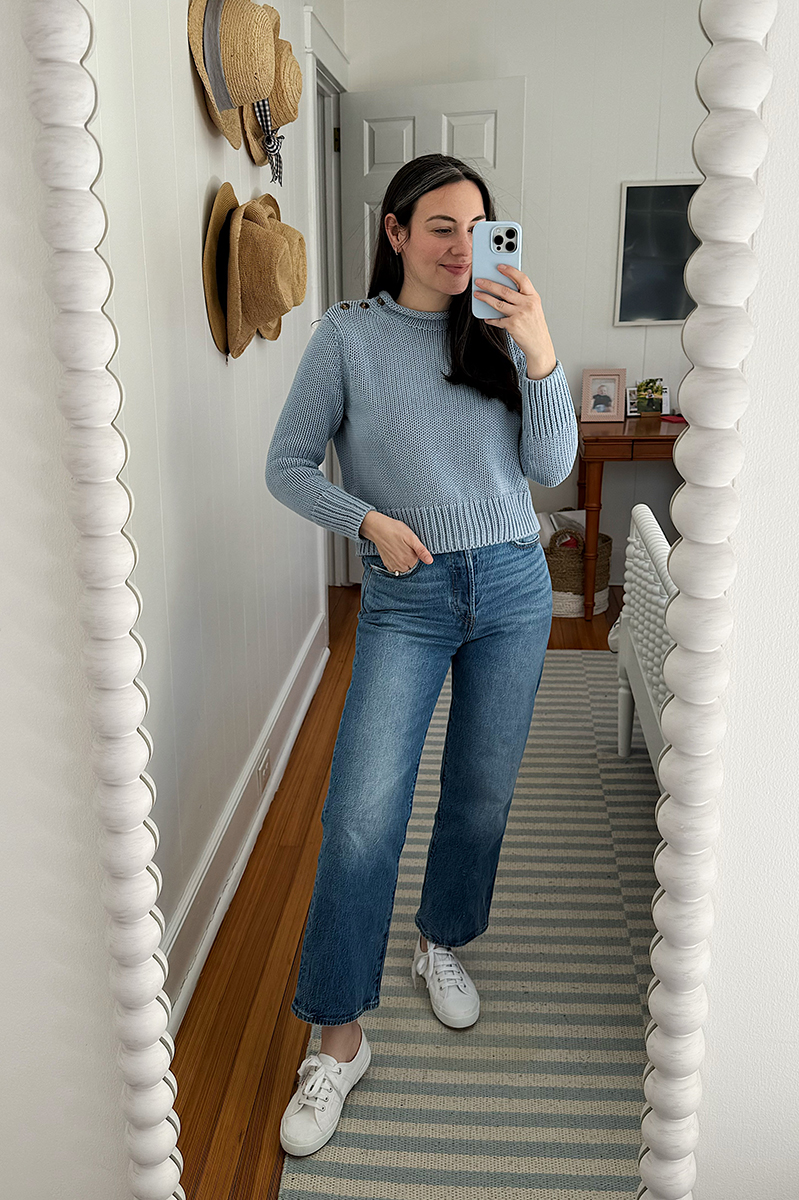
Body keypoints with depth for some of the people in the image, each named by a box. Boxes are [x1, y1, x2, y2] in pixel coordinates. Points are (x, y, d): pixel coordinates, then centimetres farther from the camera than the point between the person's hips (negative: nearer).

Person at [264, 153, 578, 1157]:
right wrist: (368, 519, -16)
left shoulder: (496, 334, 5)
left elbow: (551, 468, -3)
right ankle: (339, 1038, 6)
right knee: (363, 815, -10)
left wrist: (539, 353, -16)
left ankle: (441, 944, 40)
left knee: (482, 794, 13)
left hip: (513, 590, 3)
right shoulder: (348, 335, -2)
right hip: (406, 600, -3)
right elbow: (287, 465, 0)